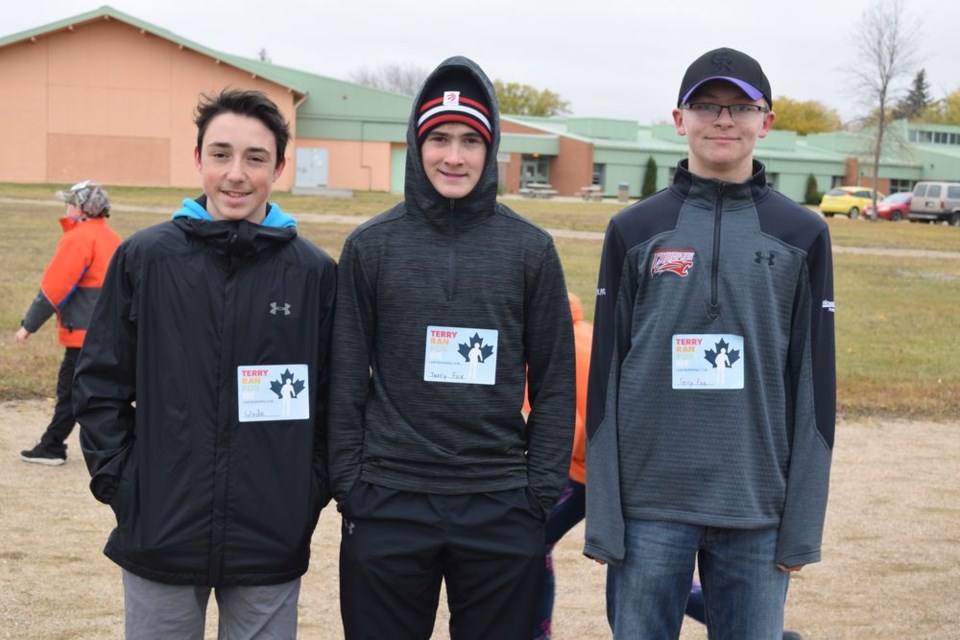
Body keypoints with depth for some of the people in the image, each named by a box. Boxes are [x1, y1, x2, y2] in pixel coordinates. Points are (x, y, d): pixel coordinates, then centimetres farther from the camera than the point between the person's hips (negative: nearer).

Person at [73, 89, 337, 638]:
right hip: (160, 537, 0)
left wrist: (310, 493, -1)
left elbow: (334, 396, 5)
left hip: (271, 549, 0)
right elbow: (100, 384, 3)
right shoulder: (145, 257, -1)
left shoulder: (314, 271, 0)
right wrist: (119, 480, -3)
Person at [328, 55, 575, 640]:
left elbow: (554, 382, 3)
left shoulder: (531, 249, 1)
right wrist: (348, 484, -1)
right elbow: (346, 379, 3)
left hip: (502, 510, 0)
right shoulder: (371, 246, 1)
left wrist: (543, 493, -1)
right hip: (388, 504, 0)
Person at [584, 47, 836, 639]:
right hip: (651, 506, 0)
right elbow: (606, 376, 3)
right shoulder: (634, 230, 4)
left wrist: (804, 522, 0)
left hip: (758, 508, 0)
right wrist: (603, 518, -1)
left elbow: (815, 383, 4)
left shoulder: (802, 234, 4)